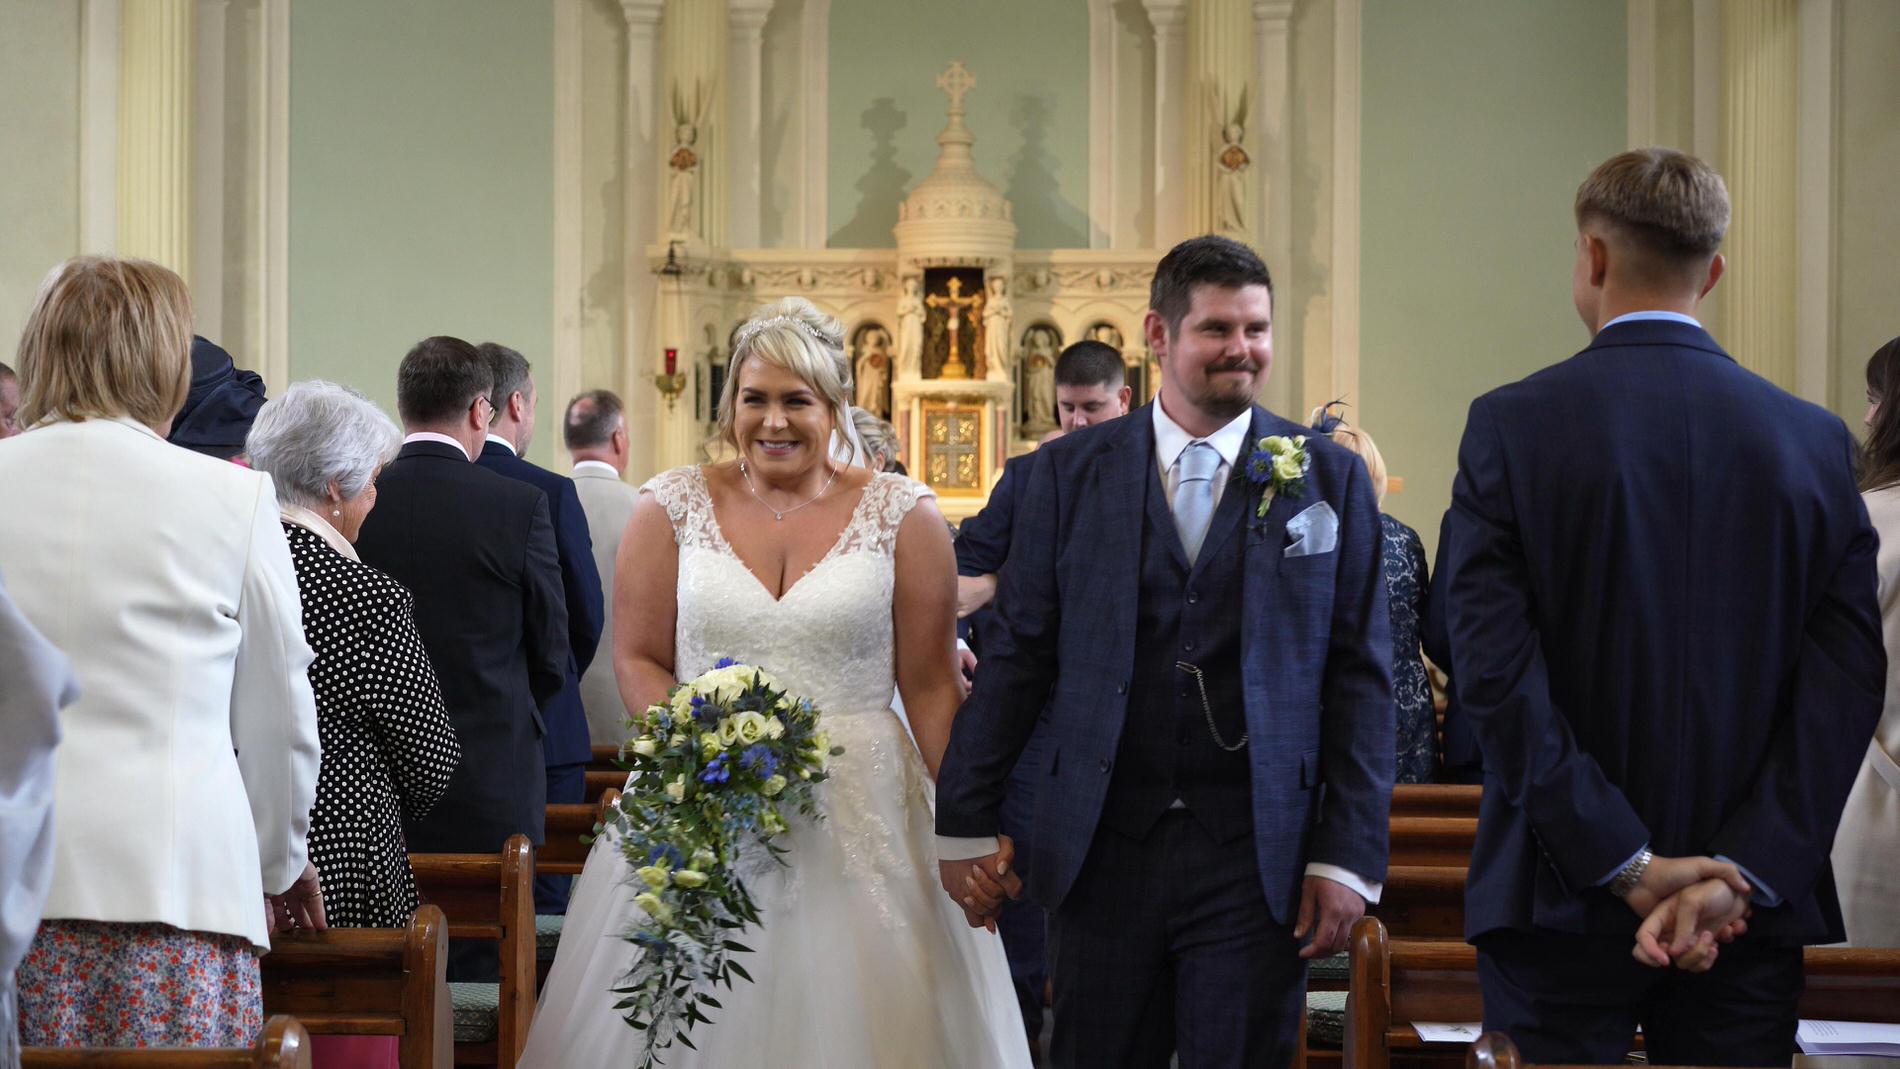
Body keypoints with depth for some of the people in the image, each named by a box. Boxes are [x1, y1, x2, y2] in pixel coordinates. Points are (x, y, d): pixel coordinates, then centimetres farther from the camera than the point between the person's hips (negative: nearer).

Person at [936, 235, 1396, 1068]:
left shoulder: (1329, 479, 3)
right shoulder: (1070, 472, 5)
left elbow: (1359, 678, 1)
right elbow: (1017, 654, 5)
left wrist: (1349, 854, -4)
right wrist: (967, 821, 3)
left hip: (1259, 861, -1)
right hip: (1102, 847, 1)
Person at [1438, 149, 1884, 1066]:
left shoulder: (1511, 426, -5)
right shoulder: (1818, 441, 2)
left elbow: (1495, 671, -13)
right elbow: (1846, 681, -6)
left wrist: (1627, 866, -11)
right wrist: (1738, 877, -10)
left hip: (1560, 908, -2)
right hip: (1753, 919, 2)